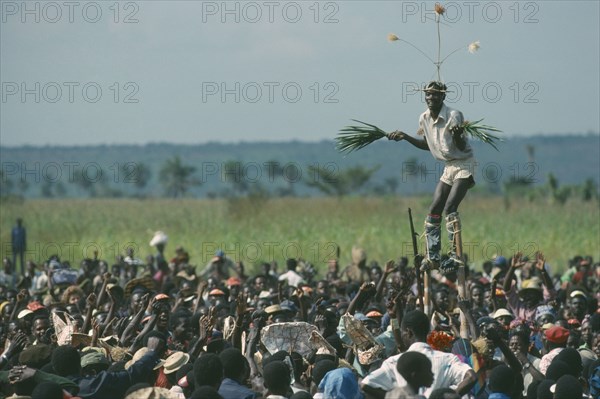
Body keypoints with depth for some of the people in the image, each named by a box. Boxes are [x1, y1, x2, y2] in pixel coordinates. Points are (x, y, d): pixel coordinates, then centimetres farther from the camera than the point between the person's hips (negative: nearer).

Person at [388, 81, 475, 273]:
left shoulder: (454, 116, -19)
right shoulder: (424, 118, 2)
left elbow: (461, 148, -21)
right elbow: (428, 145, 18)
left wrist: (457, 136, -41)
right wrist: (405, 137, 10)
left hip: (464, 165, -8)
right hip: (449, 167, 8)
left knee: (450, 207, -21)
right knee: (434, 210, 4)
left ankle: (455, 256, -21)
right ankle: (432, 257, 12)